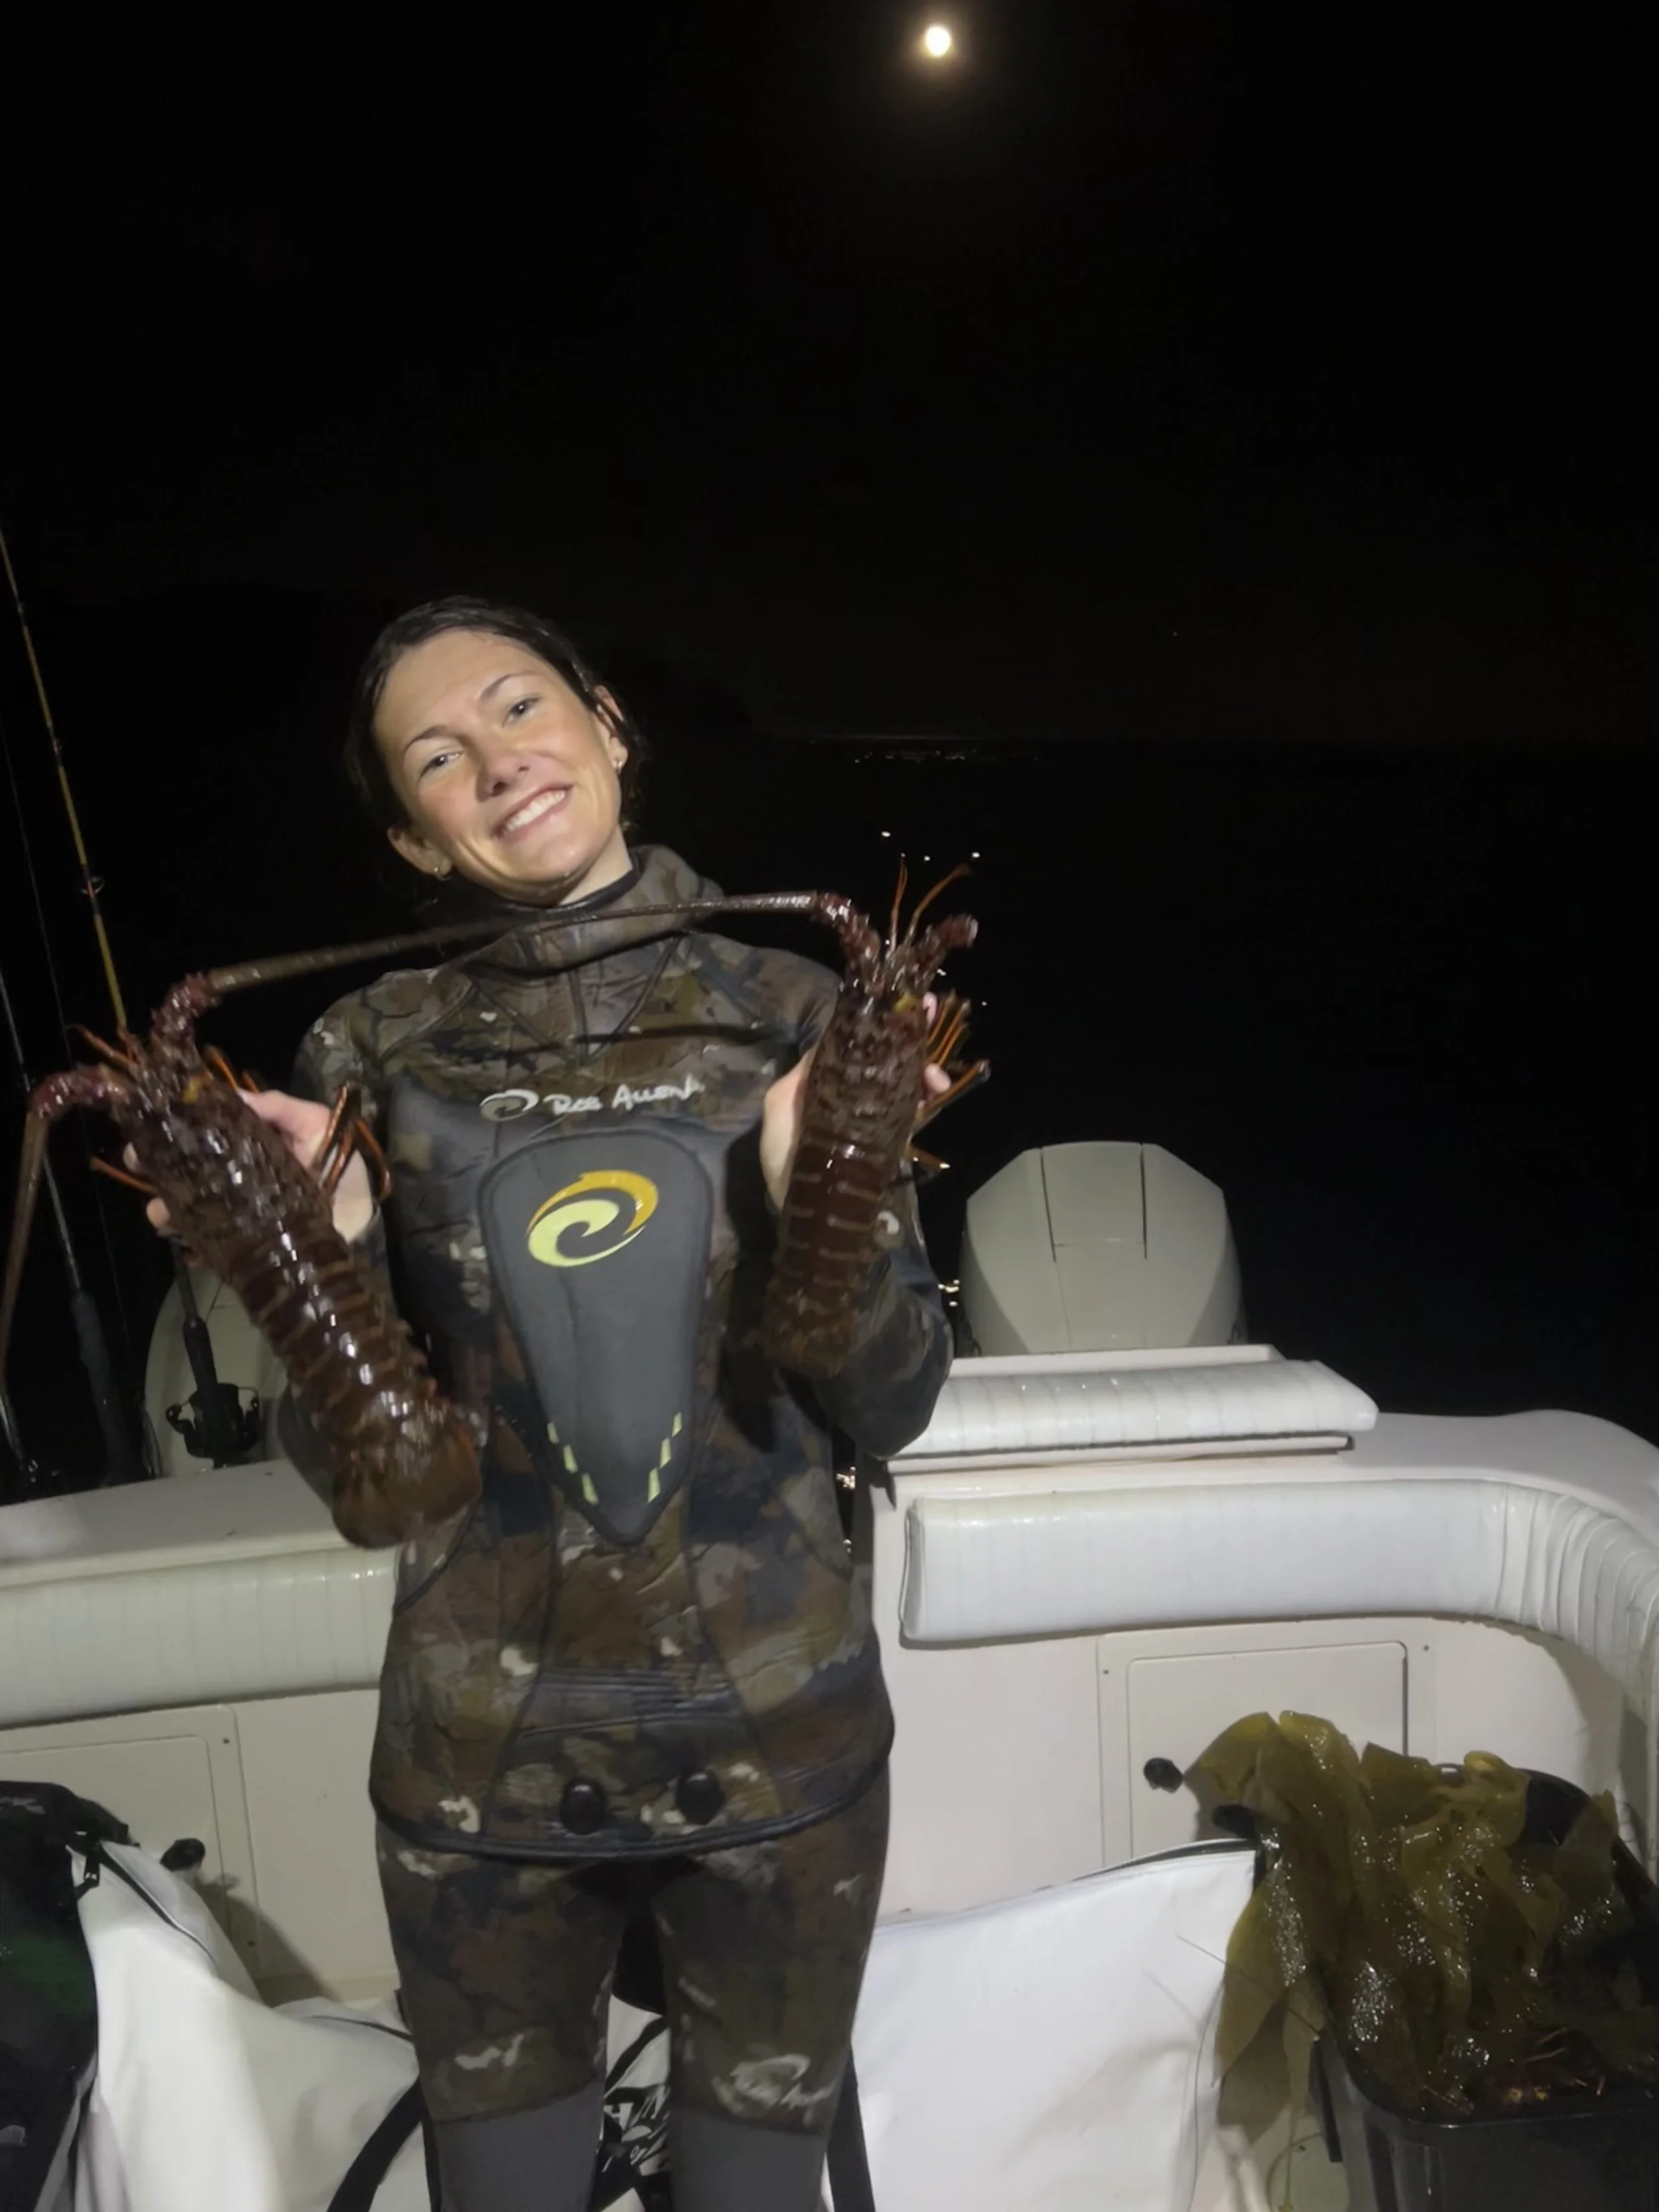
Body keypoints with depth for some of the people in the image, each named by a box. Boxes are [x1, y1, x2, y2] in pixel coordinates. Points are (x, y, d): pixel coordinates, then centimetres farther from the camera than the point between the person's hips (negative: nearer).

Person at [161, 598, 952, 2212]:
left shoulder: (793, 1022, -6)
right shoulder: (376, 1055, -6)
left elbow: (891, 1409, -5)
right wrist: (324, 1247, -20)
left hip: (777, 1734, 0)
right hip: (481, 1760, 0)